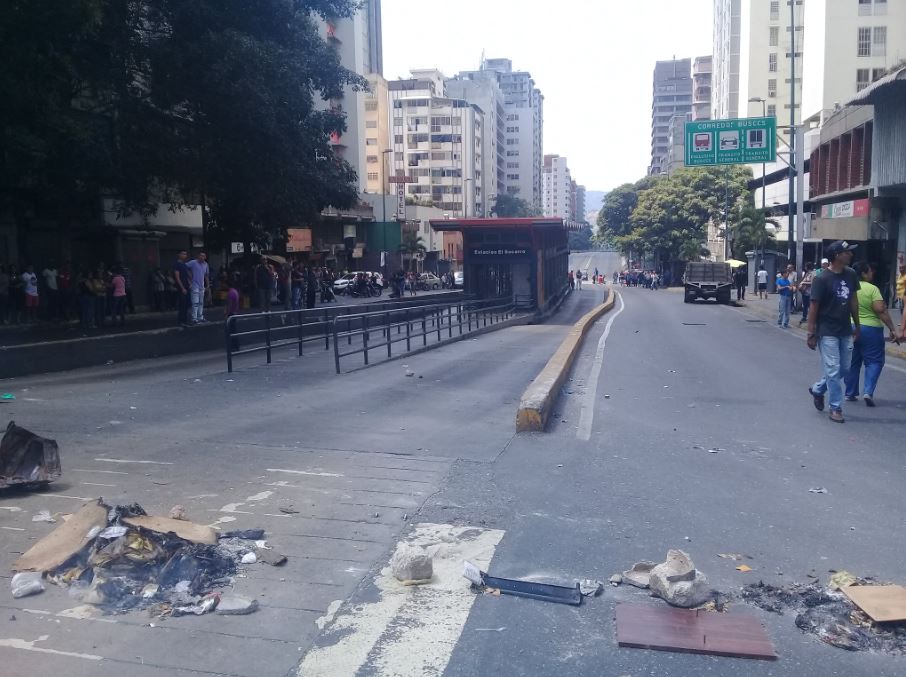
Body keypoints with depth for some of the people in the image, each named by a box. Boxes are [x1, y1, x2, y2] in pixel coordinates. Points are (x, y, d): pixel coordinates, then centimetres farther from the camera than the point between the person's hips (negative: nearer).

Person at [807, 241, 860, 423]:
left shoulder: (850, 274, 3)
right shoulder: (822, 279, -15)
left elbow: (853, 300, 13)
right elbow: (813, 307, -13)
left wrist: (857, 325, 14)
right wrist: (811, 334, -13)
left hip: (846, 331, 7)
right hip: (827, 332, -6)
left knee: (844, 368, 13)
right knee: (833, 370, -2)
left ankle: (818, 389, 35)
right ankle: (835, 408, 9)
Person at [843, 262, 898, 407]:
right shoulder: (872, 289, -12)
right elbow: (880, 310, -18)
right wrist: (892, 329, -15)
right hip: (870, 328, -5)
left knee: (853, 362, 14)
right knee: (874, 361, 4)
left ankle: (850, 393, 18)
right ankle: (868, 391, -9)